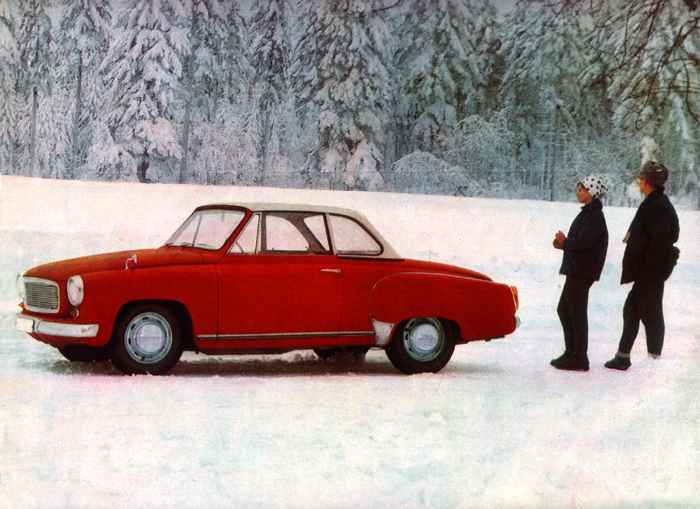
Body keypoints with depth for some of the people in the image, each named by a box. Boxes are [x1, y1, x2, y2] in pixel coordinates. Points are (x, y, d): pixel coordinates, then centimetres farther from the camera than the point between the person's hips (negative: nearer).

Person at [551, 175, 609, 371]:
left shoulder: (594, 216, -15)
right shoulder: (588, 213, 16)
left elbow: (582, 242, -25)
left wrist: (564, 243, -7)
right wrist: (564, 243, 2)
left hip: (583, 272, -10)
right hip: (576, 270, 10)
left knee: (577, 313, -5)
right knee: (564, 310, 17)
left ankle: (579, 359, 1)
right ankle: (571, 353, 24)